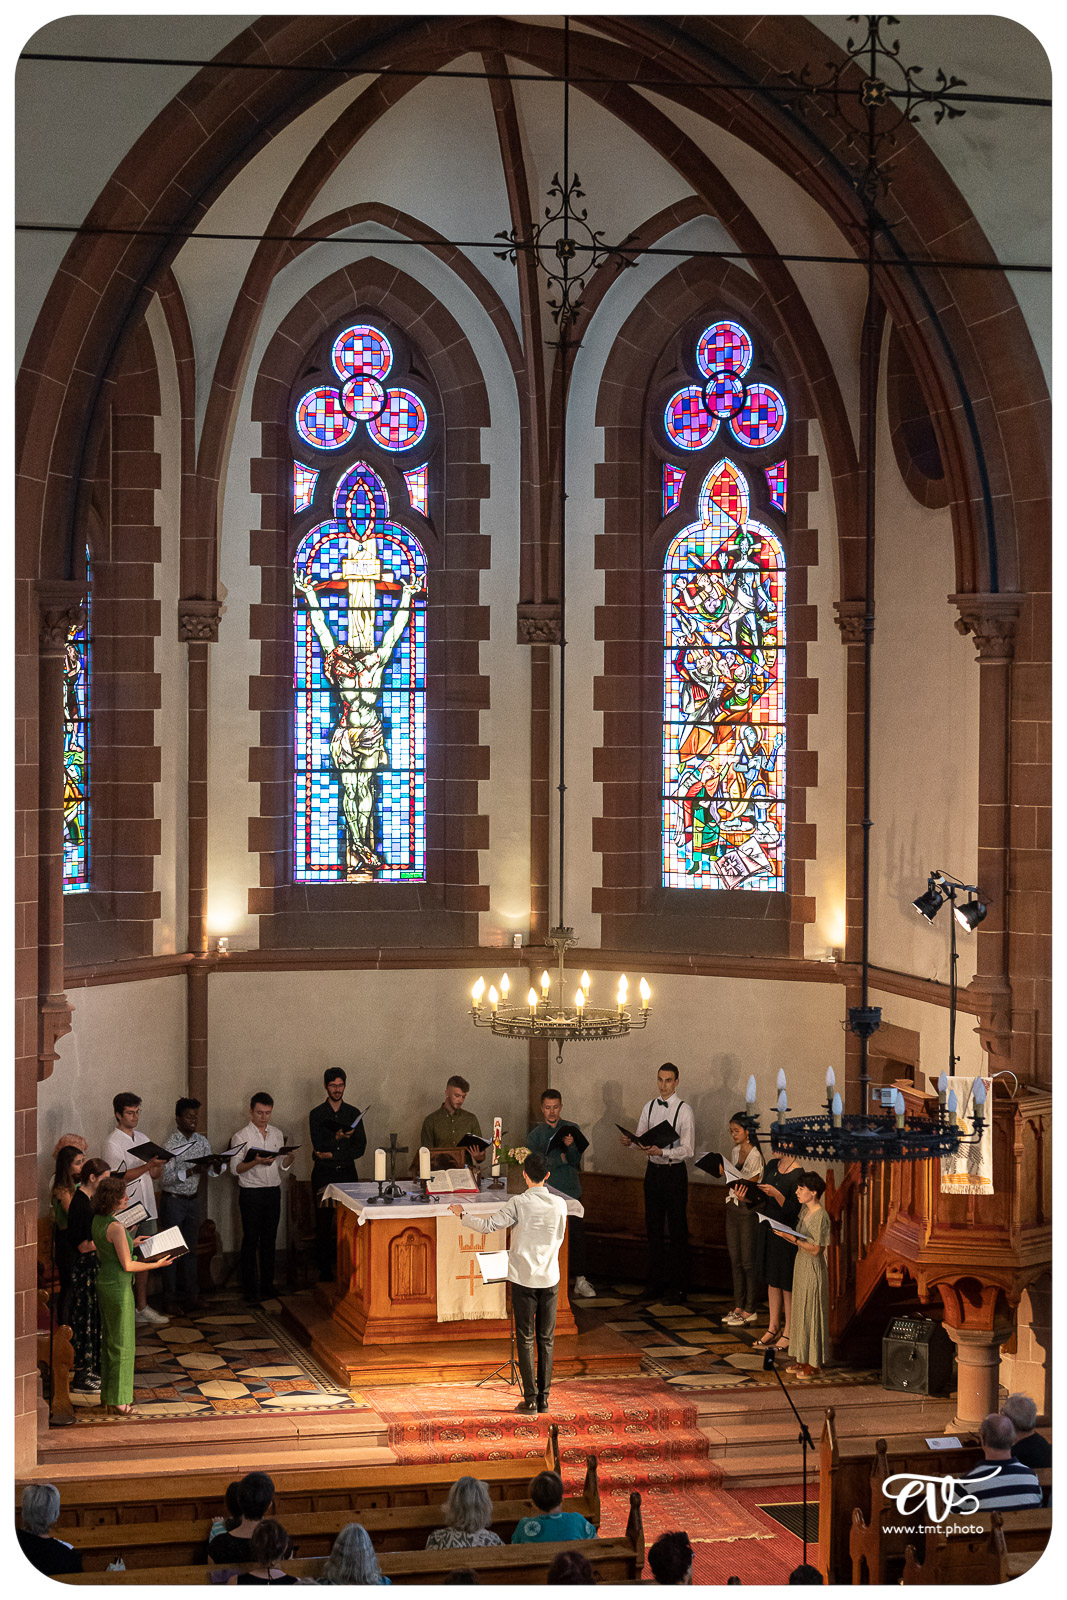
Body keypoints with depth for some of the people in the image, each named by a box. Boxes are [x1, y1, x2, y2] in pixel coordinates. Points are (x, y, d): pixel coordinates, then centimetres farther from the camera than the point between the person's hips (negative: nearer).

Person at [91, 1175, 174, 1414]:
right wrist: (156, 1264, -10)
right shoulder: (115, 1227, -23)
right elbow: (127, 1265, -20)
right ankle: (117, 1401, 8)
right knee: (122, 1343, 1)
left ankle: (108, 1394, 29)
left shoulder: (97, 1221, 4)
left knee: (109, 1338, 19)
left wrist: (131, 1243, 21)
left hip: (104, 1281, 9)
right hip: (118, 1286, -9)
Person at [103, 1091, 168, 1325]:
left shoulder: (142, 1138, 14)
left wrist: (160, 1164, -6)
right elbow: (120, 1176, -18)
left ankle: (142, 1306, 19)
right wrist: (149, 1165, -25)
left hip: (146, 1208, 7)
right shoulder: (113, 1142, -10)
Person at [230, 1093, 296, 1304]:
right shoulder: (241, 1136, -5)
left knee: (269, 1240, 8)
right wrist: (256, 1162, -25)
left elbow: (282, 1167, 13)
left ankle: (267, 1286, 15)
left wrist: (290, 1158, -8)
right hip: (251, 1192, -4)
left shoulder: (277, 1134, 11)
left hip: (273, 1191, 4)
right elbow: (235, 1168, -9)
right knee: (251, 1241, -2)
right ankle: (250, 1290, 3)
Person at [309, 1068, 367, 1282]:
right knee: (324, 1225, -4)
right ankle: (325, 1271, 1)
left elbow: (360, 1148, 1)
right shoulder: (316, 1114, 5)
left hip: (347, 1174, 1)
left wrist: (332, 1155, -8)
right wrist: (337, 1138, -23)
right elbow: (318, 1146, -5)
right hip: (323, 1176, -1)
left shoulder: (353, 1113, 10)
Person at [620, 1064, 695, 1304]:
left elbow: (687, 1150, -16)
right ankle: (655, 1282, 25)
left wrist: (662, 1151, -30)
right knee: (653, 1228, 13)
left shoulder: (684, 1111, -11)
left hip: (674, 1172, -6)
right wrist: (630, 1141, -13)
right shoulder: (650, 1107, 7)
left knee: (677, 1230, -1)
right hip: (653, 1170, 6)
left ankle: (678, 1287, 7)